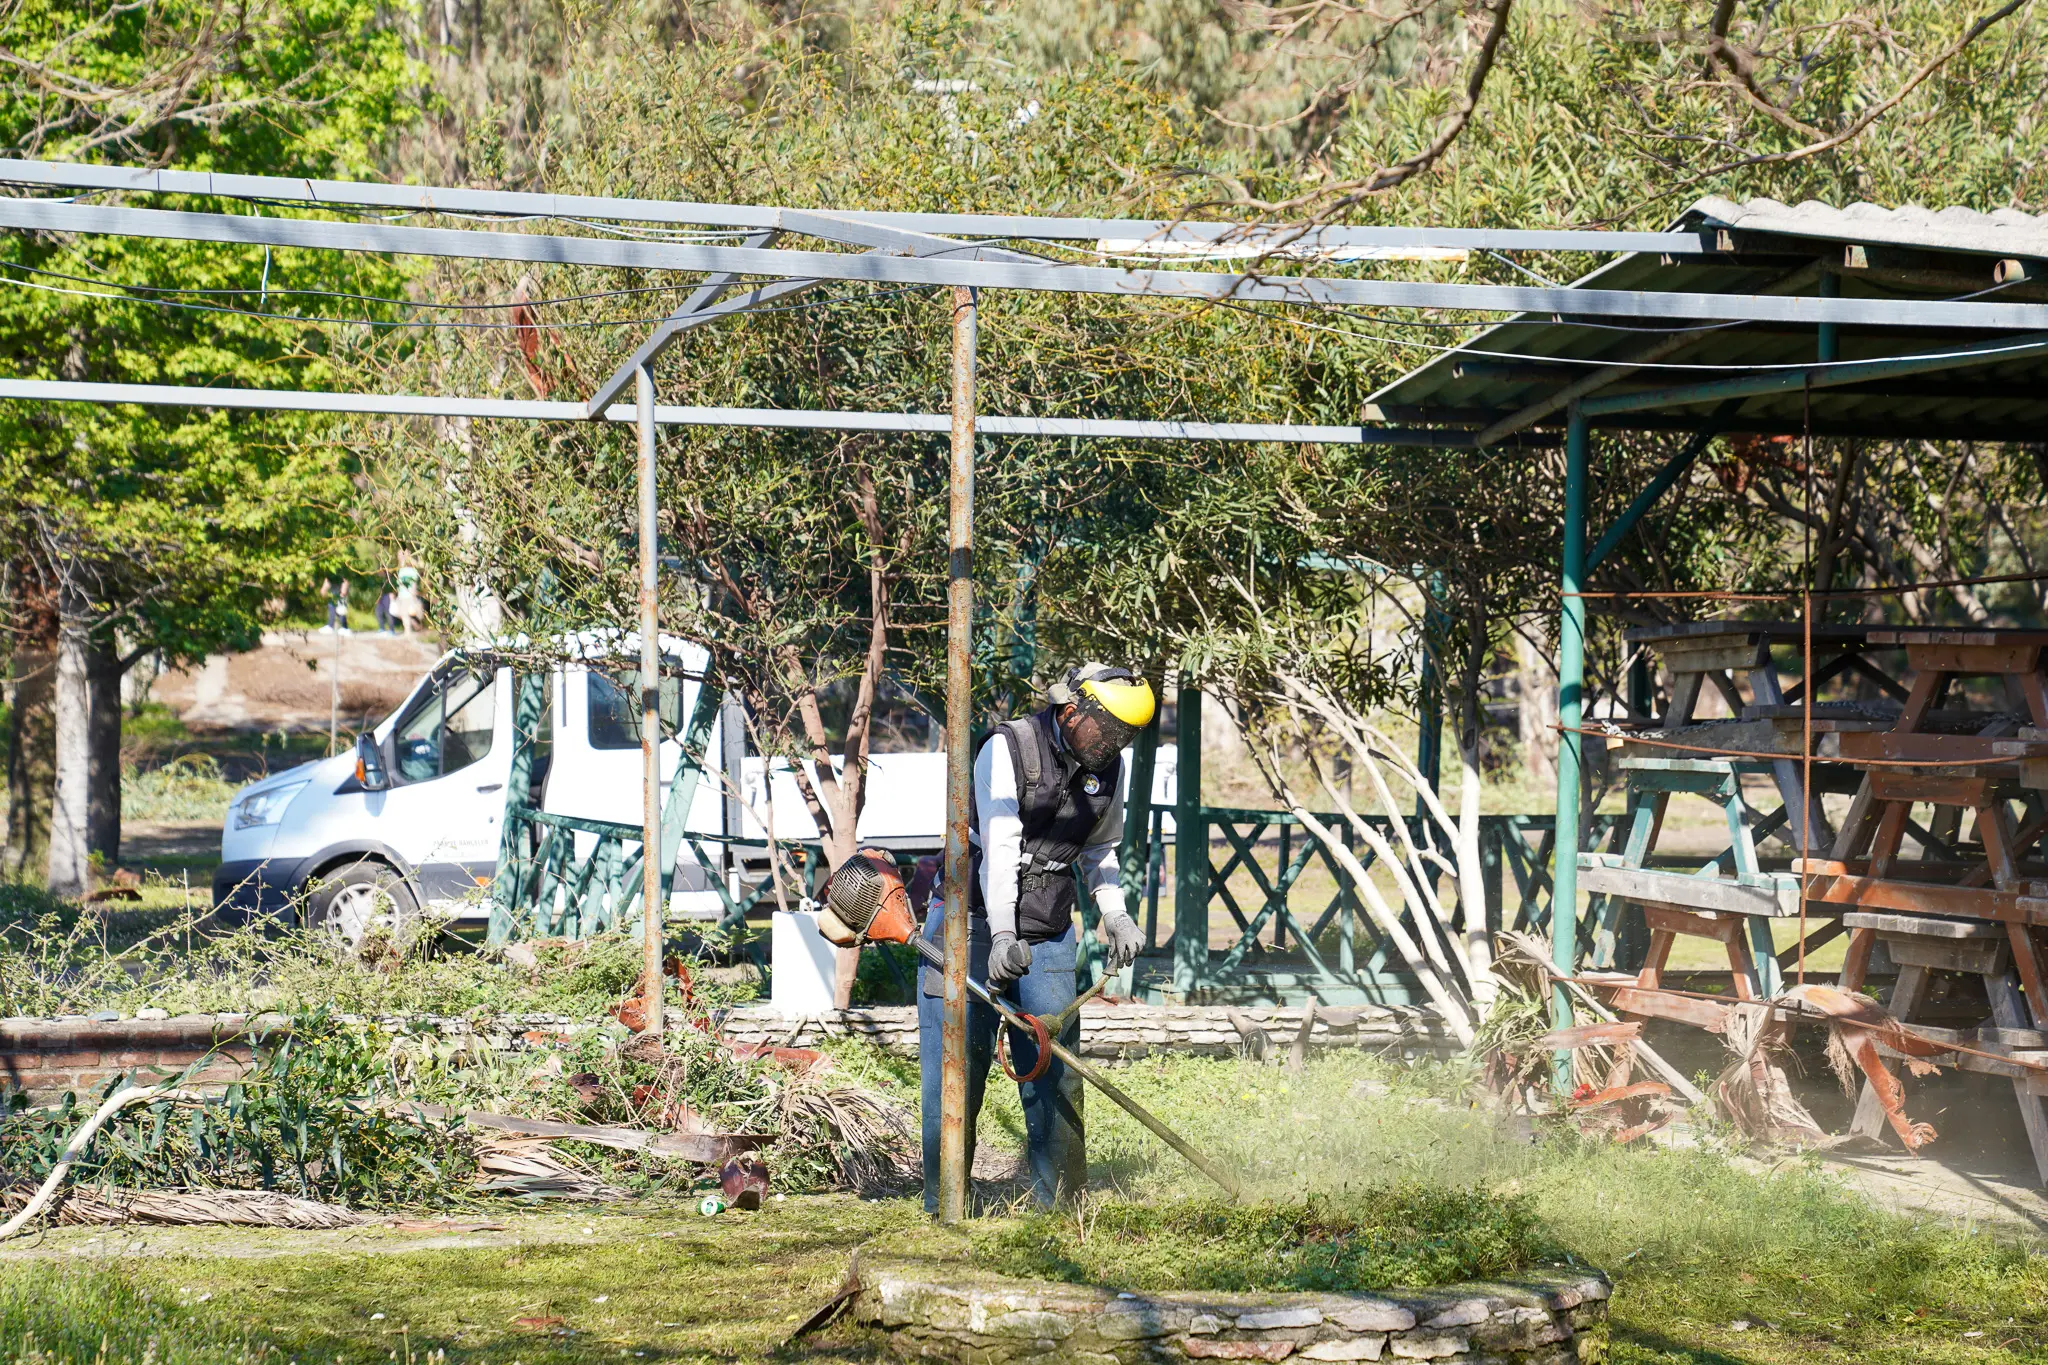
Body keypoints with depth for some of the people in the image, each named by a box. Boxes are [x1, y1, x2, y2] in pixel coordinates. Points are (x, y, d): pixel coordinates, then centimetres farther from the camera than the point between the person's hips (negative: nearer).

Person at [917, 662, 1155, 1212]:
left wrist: (1115, 916, 5)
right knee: (957, 1063, -4)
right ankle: (942, 1201, 2)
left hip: (1048, 934, 5)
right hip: (976, 920, -5)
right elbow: (1000, 848, -23)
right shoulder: (1008, 749, -14)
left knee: (1054, 1066, -1)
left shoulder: (1110, 770, 5)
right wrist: (1002, 936, -32)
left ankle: (1059, 1198, 4)